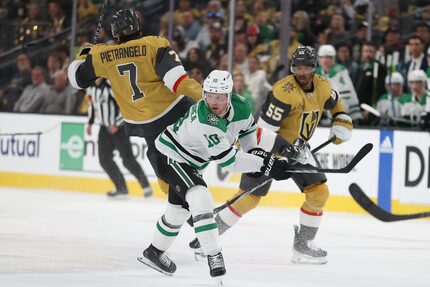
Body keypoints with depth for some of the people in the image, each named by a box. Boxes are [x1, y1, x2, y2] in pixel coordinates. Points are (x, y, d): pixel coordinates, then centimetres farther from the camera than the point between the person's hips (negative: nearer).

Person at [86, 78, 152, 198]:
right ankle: (121, 188, 12)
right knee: (104, 160, 3)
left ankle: (146, 186, 0)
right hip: (104, 128, 8)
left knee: (128, 160, -9)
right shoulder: (91, 88, 6)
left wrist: (116, 124, -23)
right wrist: (90, 123, 18)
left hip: (119, 128, -8)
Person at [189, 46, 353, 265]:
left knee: (319, 192, -4)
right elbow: (264, 130, -29)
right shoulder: (284, 91, -27)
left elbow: (334, 101, 23)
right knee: (249, 197, -12)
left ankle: (303, 245, 7)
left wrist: (341, 122, 9)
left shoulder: (322, 87, -4)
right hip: (267, 146, -7)